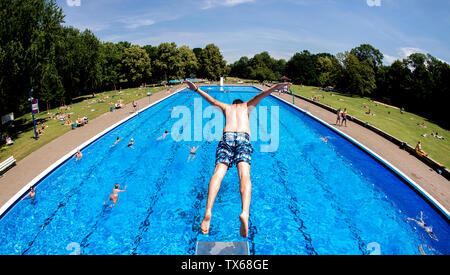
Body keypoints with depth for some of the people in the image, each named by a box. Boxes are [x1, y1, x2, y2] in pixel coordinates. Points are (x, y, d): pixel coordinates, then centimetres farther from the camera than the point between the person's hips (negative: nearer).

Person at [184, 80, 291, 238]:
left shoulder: (226, 107, 34)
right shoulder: (247, 106, 32)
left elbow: (211, 100, 42)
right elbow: (260, 96, 19)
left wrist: (196, 89, 55)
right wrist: (275, 87, 9)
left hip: (227, 137, 1)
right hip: (243, 137, -1)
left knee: (218, 172, -18)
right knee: (244, 174, -21)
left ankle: (208, 210, -42)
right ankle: (245, 212, -47)